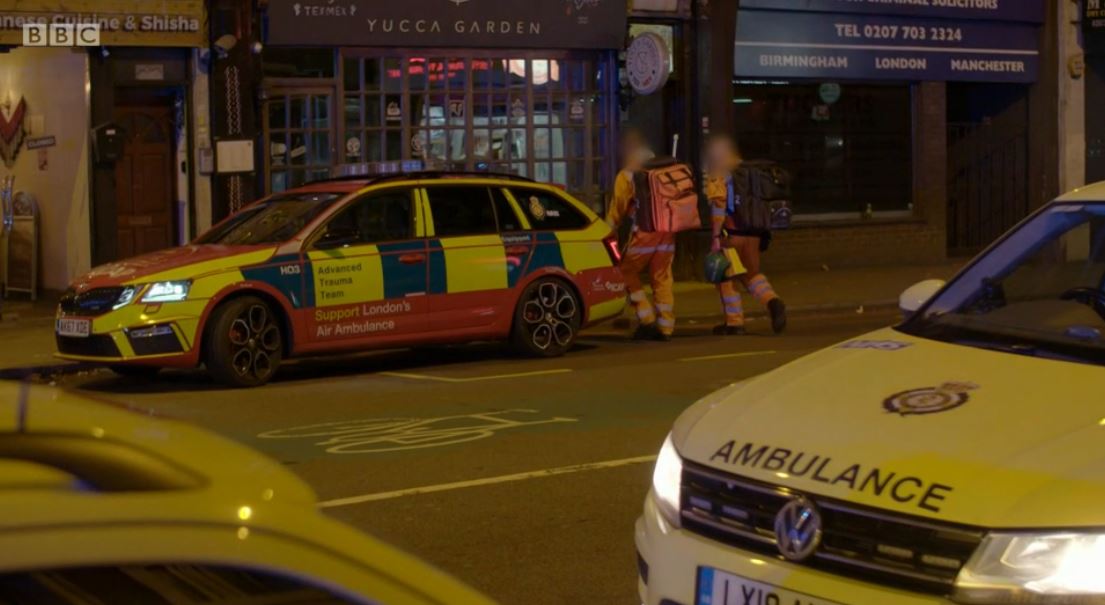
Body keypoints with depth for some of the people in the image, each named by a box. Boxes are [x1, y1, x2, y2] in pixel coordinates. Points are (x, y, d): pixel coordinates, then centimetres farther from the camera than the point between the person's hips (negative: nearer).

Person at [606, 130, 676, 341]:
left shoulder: (626, 175, -2)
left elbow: (617, 208, -1)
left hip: (644, 234, -5)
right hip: (667, 233, 5)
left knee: (627, 273, 8)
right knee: (662, 279, 9)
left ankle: (647, 319, 0)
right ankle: (666, 327, 7)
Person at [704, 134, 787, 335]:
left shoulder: (717, 175, -6)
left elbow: (718, 206, -16)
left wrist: (716, 237, -17)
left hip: (730, 233, -6)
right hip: (753, 233, 6)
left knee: (727, 278, 8)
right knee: (751, 274, 18)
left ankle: (734, 323, 11)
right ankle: (773, 301, -8)